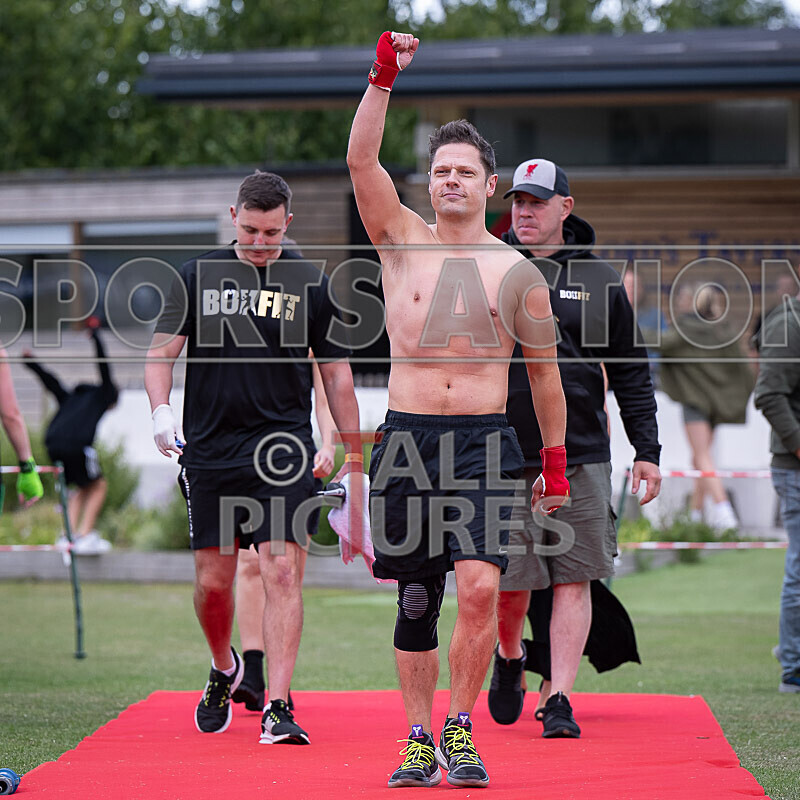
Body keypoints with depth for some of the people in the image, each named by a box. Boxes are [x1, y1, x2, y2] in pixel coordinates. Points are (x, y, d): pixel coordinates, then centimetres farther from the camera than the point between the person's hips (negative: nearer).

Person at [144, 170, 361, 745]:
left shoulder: (312, 285, 5)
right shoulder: (198, 277, 6)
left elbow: (337, 375, 10)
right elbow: (162, 351, 6)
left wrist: (353, 460, 8)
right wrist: (161, 411, -14)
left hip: (282, 450, -1)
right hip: (208, 454, 1)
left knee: (283, 573, -13)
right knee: (213, 581, 5)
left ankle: (277, 708, -14)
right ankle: (224, 670, 34)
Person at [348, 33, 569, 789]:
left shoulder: (517, 272, 7)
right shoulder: (402, 240, 8)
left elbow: (544, 370, 14)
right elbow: (361, 160, -6)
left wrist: (555, 463, 14)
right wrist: (384, 76, -14)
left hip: (484, 443, -1)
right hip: (406, 441, 1)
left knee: (478, 585, -18)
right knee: (416, 604, 5)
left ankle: (459, 731, -4)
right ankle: (418, 741, 16)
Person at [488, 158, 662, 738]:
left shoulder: (600, 282, 8)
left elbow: (631, 373, 11)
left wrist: (647, 450, 6)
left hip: (583, 457, 1)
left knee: (574, 580, -2)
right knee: (508, 581, 0)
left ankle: (558, 697, 3)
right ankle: (509, 658, 30)